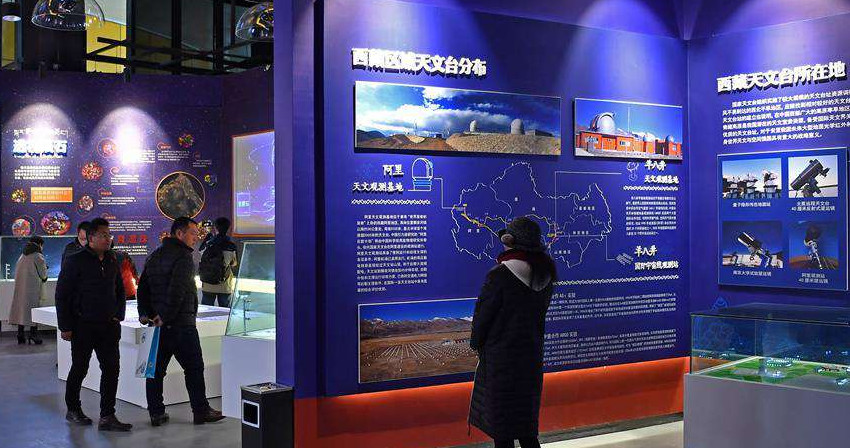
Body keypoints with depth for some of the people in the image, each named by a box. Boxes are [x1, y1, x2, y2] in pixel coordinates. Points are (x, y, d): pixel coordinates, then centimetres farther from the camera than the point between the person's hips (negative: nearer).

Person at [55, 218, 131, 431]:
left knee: (112, 368, -2)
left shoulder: (112, 261, 10)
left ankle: (107, 416, 2)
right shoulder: (75, 261, -8)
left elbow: (120, 291, 21)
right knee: (79, 369, 8)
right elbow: (62, 295, -7)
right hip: (83, 326, -5)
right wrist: (65, 326, -10)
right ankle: (73, 410, 28)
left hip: (108, 326, 5)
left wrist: (118, 315, 11)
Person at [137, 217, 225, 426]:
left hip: (158, 323, 8)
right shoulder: (183, 257, -13)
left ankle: (156, 413, 14)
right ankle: (201, 411, 8)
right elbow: (177, 290, -23)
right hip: (180, 323, -8)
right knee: (194, 368, 2)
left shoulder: (155, 256, 16)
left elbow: (143, 286, 16)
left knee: (156, 369, 10)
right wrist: (166, 317, -19)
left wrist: (145, 313, 10)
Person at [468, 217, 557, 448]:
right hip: (532, 356, 7)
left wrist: (476, 342, 3)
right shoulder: (544, 276, 1)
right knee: (526, 421, 19)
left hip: (500, 358, -6)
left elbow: (483, 313, -12)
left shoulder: (500, 275, -19)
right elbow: (540, 313, 8)